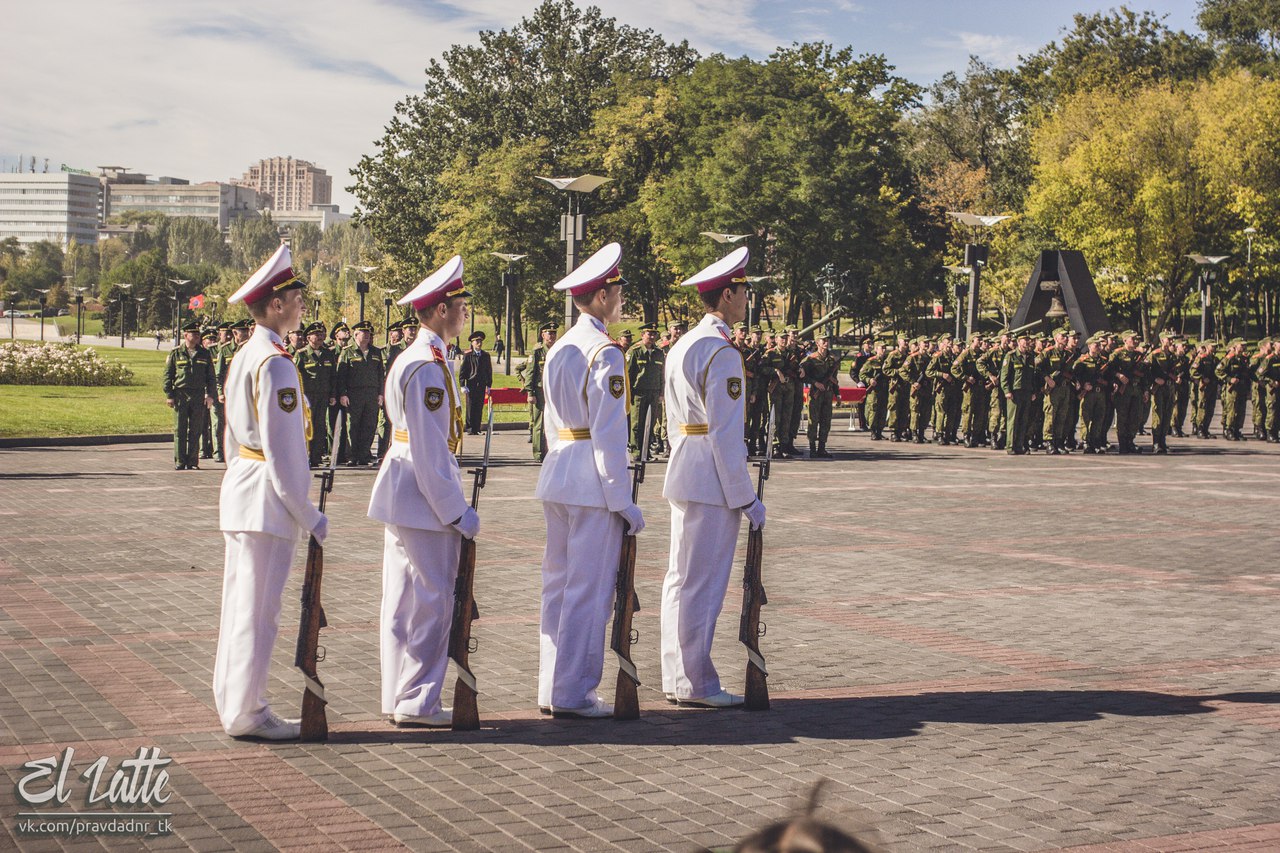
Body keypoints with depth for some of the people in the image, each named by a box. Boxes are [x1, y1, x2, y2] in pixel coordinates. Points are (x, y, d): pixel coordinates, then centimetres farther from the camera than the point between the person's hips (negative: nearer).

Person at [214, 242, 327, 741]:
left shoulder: (242, 358, 13)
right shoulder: (276, 363, -17)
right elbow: (283, 449, -19)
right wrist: (309, 516, -15)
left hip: (240, 491, 10)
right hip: (269, 499, -10)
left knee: (238, 603, 14)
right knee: (259, 609, -3)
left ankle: (232, 704, 23)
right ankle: (246, 714, 3)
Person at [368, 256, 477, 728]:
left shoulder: (411, 358, 15)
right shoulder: (429, 367, -17)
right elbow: (430, 450, -20)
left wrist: (454, 506, 21)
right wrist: (456, 511, -17)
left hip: (402, 491, 10)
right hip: (424, 493, -10)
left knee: (403, 597, 13)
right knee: (433, 597, -4)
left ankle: (398, 697, 20)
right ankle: (417, 702, 1)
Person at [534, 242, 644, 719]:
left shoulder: (559, 350, 12)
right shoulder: (605, 354, -14)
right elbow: (608, 435, -17)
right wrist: (623, 501, -14)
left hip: (557, 477, 9)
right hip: (593, 482, -9)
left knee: (558, 585, 13)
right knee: (588, 590, -3)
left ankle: (551, 688, 19)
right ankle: (573, 695, 1)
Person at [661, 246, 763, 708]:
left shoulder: (681, 347, 14)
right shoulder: (722, 353, -15)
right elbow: (726, 432, -18)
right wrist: (746, 496, -14)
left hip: (683, 476, 10)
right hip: (714, 480, -10)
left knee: (680, 578, 12)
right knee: (704, 582, -4)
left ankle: (676, 678, 18)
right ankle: (696, 683, 1)